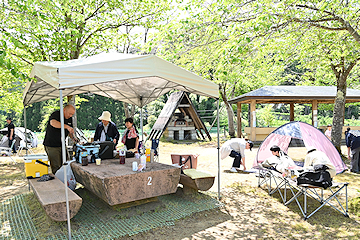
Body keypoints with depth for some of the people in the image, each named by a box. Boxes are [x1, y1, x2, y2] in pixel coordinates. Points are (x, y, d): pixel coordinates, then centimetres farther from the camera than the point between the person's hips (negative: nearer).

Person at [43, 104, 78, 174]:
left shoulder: (70, 119, 8)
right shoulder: (56, 114, -15)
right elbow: (53, 123, -38)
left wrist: (74, 138, -2)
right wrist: (66, 126, -44)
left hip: (62, 145, 7)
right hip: (51, 146, -7)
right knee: (56, 168, -4)